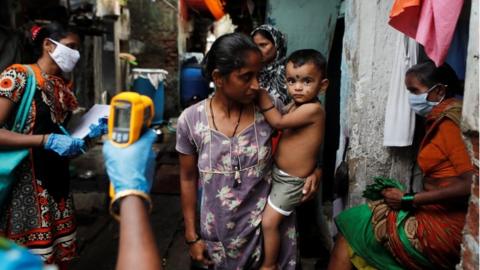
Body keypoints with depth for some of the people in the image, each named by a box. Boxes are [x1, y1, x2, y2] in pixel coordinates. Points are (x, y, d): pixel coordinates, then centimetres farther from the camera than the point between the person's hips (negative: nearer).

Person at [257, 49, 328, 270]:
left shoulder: (314, 109, -25)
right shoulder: (294, 105, 2)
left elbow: (278, 122, -27)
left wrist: (260, 93, -24)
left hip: (292, 180, -9)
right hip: (278, 172, 9)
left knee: (269, 223, -2)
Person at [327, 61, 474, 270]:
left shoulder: (450, 122, -14)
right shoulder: (440, 121, 12)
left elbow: (471, 184, -23)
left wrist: (409, 199, -17)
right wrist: (406, 196, 0)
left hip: (441, 229, -8)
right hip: (435, 216, 8)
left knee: (352, 227, -1)